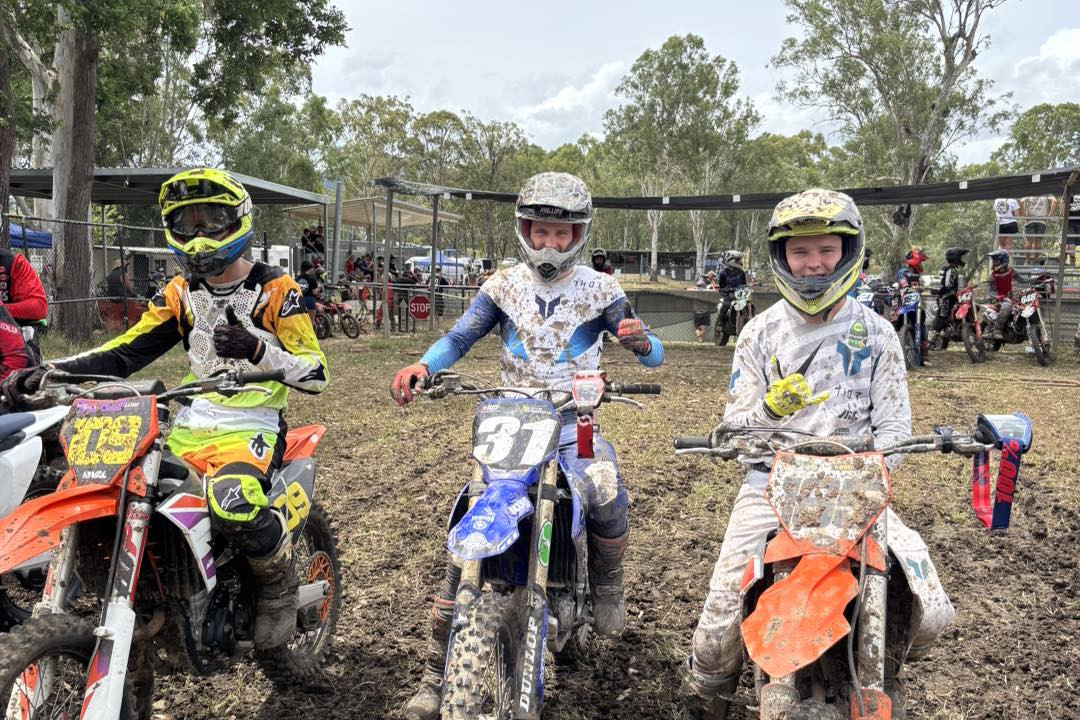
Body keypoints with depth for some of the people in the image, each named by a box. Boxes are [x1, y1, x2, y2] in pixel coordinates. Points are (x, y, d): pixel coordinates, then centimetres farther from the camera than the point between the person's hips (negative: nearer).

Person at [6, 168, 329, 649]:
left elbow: (315, 374, -8)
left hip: (253, 428, -6)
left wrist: (258, 349, -26)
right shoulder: (180, 294, 13)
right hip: (190, 427, 6)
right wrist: (51, 371, -6)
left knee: (231, 502, -37)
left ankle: (279, 584, -5)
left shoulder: (274, 289, -4)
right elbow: (126, 353, 8)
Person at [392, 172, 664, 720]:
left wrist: (641, 340, -24)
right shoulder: (504, 285, 4)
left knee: (608, 496, -26)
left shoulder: (600, 289, 2)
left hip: (573, 423, 0)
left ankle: (606, 587, 11)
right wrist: (422, 365, -26)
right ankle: (438, 670, -4)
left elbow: (653, 356, 0)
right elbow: (459, 338, -4)